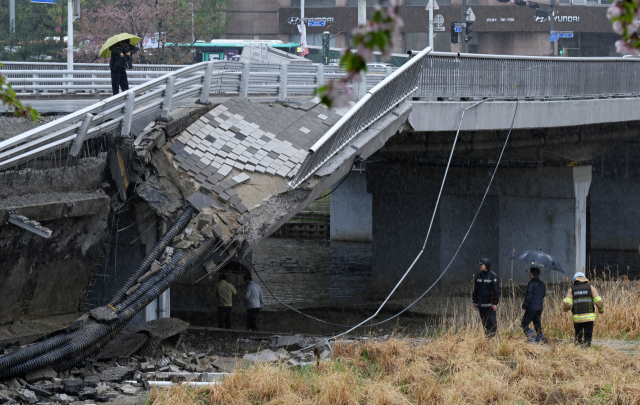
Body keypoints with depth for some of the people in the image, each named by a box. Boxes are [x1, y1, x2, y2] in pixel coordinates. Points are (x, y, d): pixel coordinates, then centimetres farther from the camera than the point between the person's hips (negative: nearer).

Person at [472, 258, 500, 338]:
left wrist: (495, 303, -12)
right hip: (481, 304, 6)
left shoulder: (493, 276, -6)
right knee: (484, 322, 8)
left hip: (489, 304, -6)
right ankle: (487, 335, 14)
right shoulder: (478, 276, 12)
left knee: (492, 322, -7)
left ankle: (494, 336, -4)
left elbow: (496, 290, -7)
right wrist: (475, 301, 14)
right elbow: (475, 290, 18)